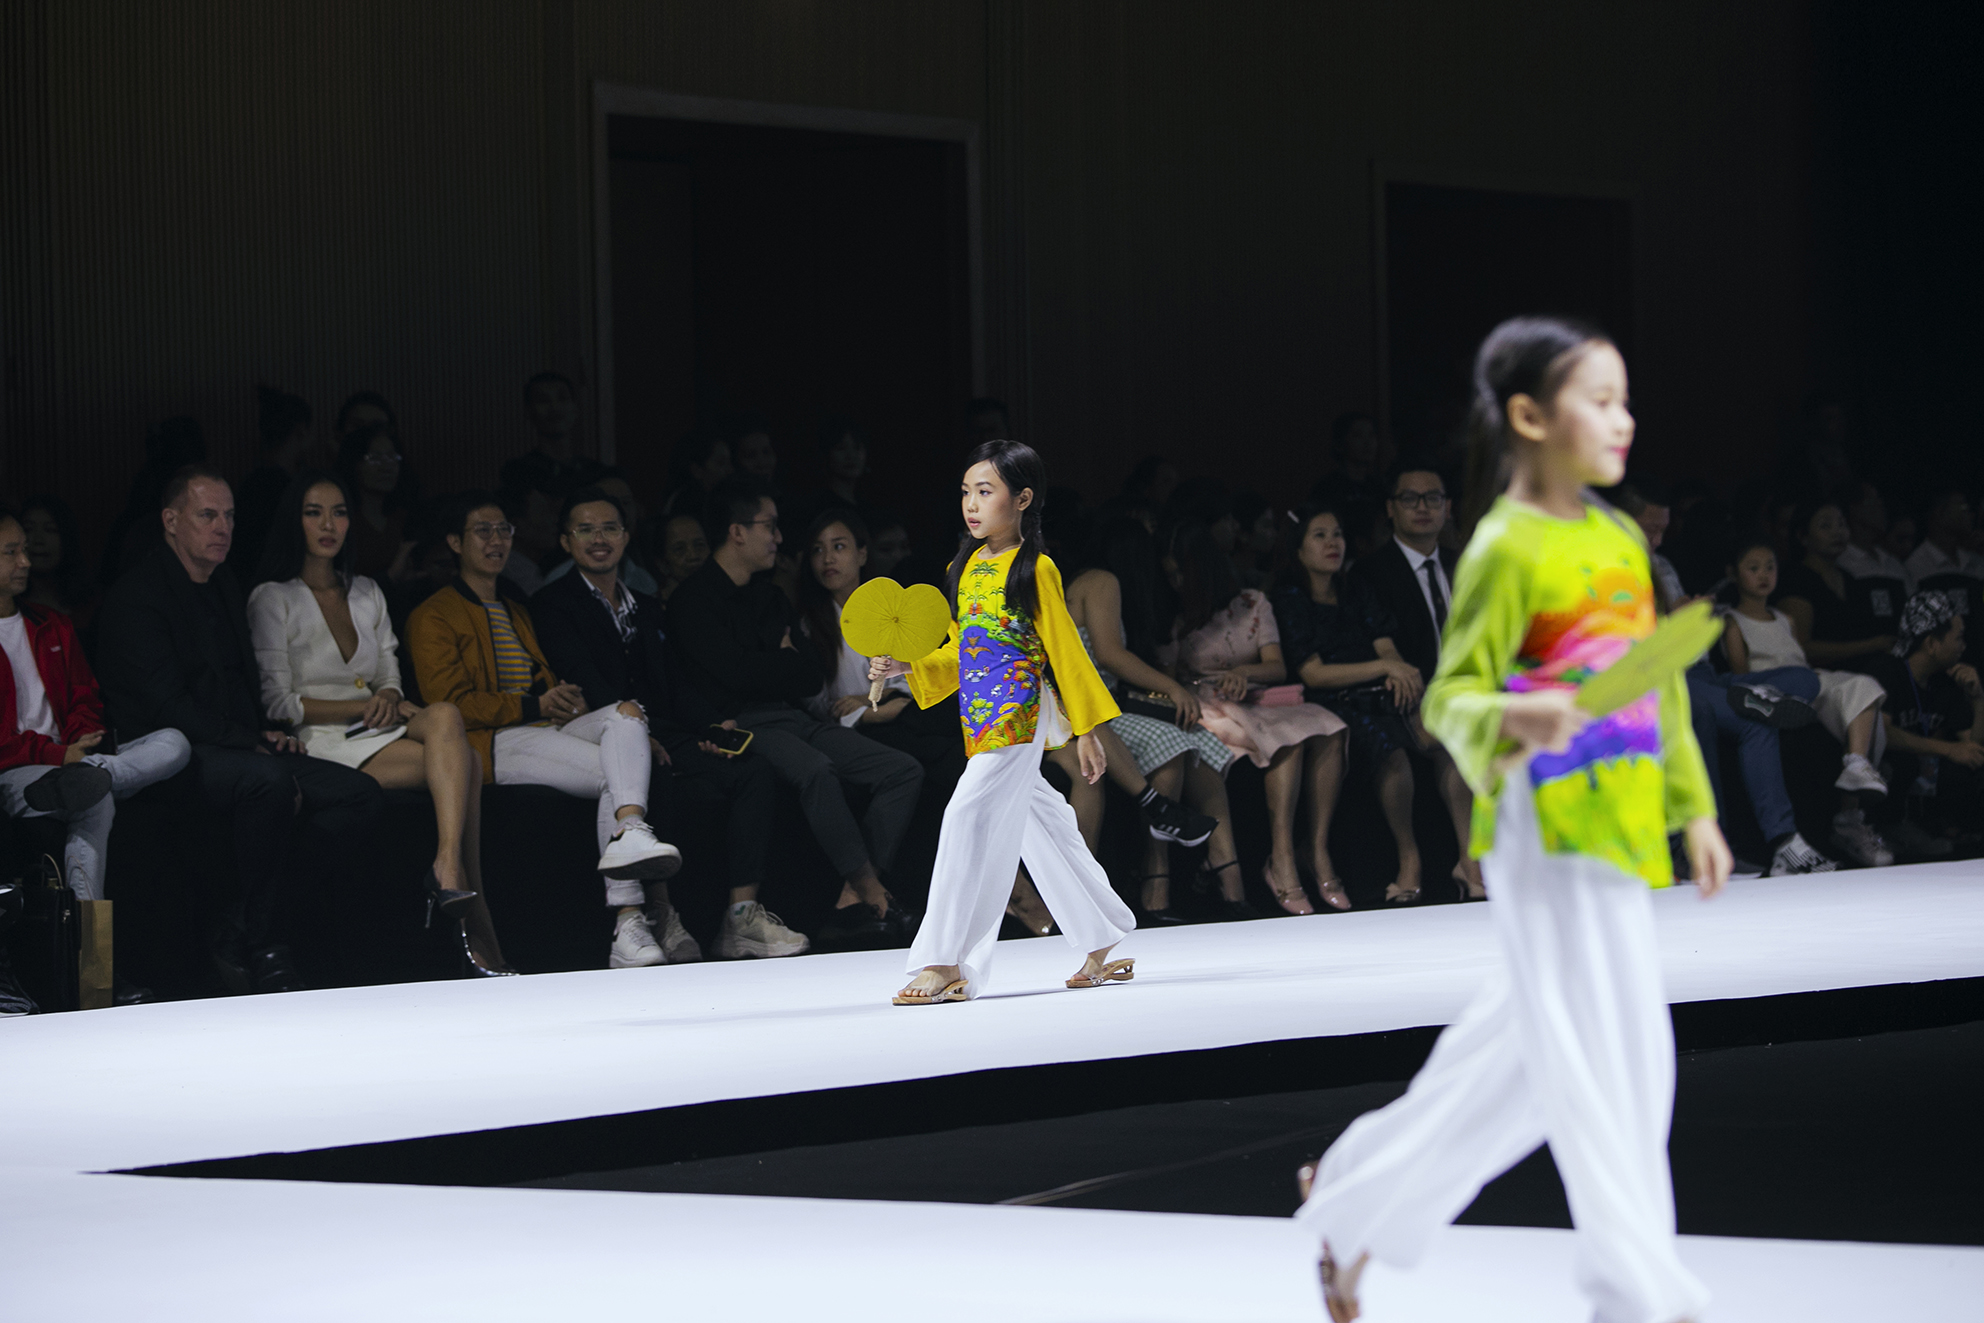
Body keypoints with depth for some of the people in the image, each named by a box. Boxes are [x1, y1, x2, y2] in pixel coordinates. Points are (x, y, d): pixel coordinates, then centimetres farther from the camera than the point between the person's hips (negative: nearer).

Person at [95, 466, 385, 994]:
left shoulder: (224, 585, 21)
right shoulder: (137, 596, -8)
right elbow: (169, 707, -17)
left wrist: (269, 732, 8)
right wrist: (252, 745, -20)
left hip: (242, 749, 9)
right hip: (172, 754, -9)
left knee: (361, 793, -9)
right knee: (269, 779, -38)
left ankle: (247, 934, -13)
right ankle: (261, 949, -25)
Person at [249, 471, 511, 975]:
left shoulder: (367, 594, 22)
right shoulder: (273, 599, 3)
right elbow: (277, 703, -4)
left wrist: (390, 698, -6)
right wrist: (363, 706, -11)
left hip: (381, 734, 5)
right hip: (322, 745, -5)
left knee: (445, 715, -32)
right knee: (464, 763, -30)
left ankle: (449, 869, -43)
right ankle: (472, 908, -36)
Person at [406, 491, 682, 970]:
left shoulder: (518, 611, 32)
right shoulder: (434, 617, 7)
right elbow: (449, 705, -4)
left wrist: (564, 697, 4)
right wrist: (534, 706, -11)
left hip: (550, 728, 6)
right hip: (495, 744, -6)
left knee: (626, 713, -28)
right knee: (618, 774, -28)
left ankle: (629, 834, -50)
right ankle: (628, 924, -36)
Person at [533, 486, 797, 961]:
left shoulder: (646, 607, 28)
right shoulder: (554, 605, 6)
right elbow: (585, 684, -8)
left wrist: (711, 727, 3)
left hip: (662, 735, 7)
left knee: (756, 772, -20)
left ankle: (742, 915, -28)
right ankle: (659, 916, -32)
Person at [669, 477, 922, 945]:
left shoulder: (771, 596, 23)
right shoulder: (693, 601, -1)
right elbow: (737, 673, -13)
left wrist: (782, 665, -3)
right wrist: (793, 664, 3)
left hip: (794, 716, 8)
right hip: (744, 723, -8)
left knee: (903, 770, -10)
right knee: (815, 768, -39)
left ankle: (853, 901, -22)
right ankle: (871, 888, -33)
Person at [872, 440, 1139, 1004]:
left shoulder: (1035, 568, -7)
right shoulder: (965, 568, 13)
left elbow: (1065, 649, -5)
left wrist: (1087, 730, -4)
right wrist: (903, 666, 5)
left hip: (1018, 714, -8)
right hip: (980, 718, 8)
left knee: (971, 815, -15)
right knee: (1038, 827, 12)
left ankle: (945, 963, -15)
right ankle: (1102, 947, 24)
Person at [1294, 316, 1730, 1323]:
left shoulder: (1620, 538, 13)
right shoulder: (1506, 548, -11)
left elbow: (1662, 682, 20)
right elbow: (1451, 696, -13)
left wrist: (1693, 806, 20)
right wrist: (1509, 722, -33)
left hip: (1620, 830, 8)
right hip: (1544, 832, -8)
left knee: (1518, 1055, 14)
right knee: (1602, 1060, -6)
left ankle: (1350, 1199, 29)